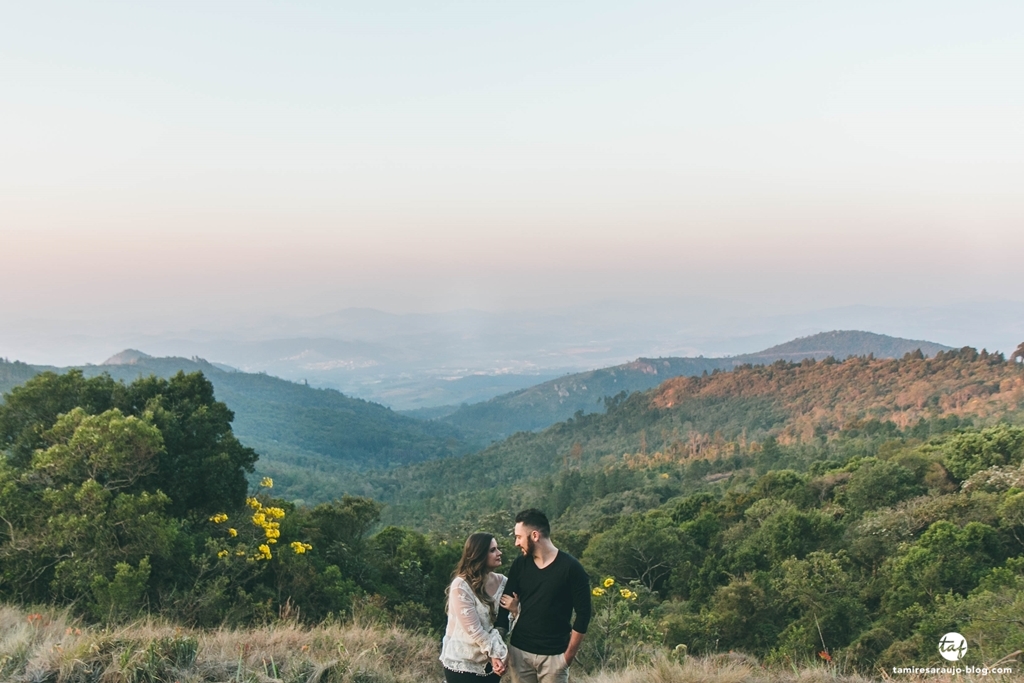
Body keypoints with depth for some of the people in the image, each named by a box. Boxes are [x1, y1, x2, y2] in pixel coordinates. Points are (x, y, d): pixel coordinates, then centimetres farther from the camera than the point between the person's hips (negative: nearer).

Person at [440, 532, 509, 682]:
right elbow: (473, 630, -19)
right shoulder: (461, 586, -17)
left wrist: (497, 654, -14)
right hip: (463, 664, -5)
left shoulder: (501, 581, -1)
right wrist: (496, 653, -14)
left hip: (490, 663, 5)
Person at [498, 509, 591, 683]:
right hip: (519, 651, 4)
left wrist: (569, 654, -7)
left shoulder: (570, 567, -10)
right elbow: (506, 603, 9)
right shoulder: (519, 565, 2)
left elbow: (583, 613, -7)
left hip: (553, 655, -4)